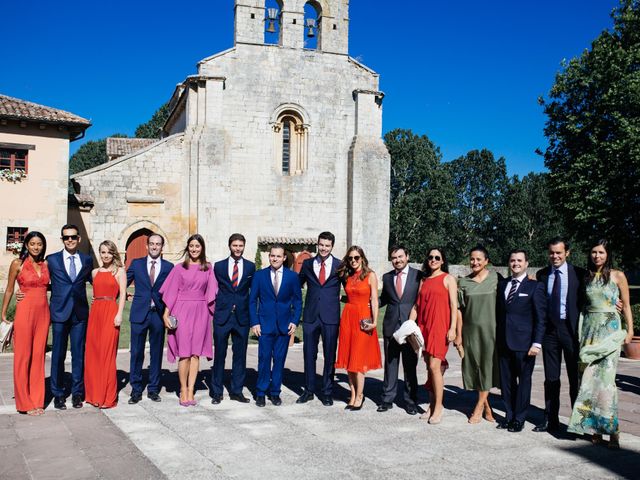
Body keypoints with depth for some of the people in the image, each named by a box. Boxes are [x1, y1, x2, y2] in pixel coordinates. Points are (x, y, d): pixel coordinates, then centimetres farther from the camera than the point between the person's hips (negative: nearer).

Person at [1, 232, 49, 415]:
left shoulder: (46, 265, 9)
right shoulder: (18, 264, -1)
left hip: (43, 313, 4)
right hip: (25, 312, -4)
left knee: (38, 356, 7)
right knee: (23, 357, 2)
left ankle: (37, 400, 16)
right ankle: (24, 402, 11)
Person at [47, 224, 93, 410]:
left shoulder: (87, 260, 10)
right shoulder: (52, 260, 5)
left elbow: (91, 279, 19)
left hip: (80, 313, 1)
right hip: (60, 312, -1)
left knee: (79, 355, 5)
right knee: (58, 355, 3)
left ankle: (77, 393, 15)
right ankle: (58, 394, 14)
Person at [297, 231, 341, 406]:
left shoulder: (340, 266, 1)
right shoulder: (307, 264, 6)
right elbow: (297, 285, 14)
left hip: (331, 317, -2)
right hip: (310, 316, 2)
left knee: (330, 356, 6)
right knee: (309, 355, 9)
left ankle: (327, 392, 17)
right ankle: (309, 390, 21)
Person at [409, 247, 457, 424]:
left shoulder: (448, 279, 1)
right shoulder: (424, 281, 17)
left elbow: (454, 305, -5)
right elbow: (416, 305, 15)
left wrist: (452, 328, -13)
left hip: (440, 327, -5)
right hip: (424, 327, 5)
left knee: (434, 366, -10)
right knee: (430, 367, 9)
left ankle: (438, 407, 0)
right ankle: (432, 405, 17)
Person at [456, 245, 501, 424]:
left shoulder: (495, 278, -1)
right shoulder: (463, 281, 3)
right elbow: (459, 309, 4)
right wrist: (458, 334, 1)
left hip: (489, 329, -2)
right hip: (470, 330, 2)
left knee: (487, 367, 0)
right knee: (474, 367, 6)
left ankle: (479, 407, 9)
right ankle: (486, 406, 20)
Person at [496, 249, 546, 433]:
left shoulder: (535, 287, -2)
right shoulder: (502, 284, 12)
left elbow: (540, 318, -4)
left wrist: (537, 343, -11)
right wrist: (497, 338, 7)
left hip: (524, 343, -4)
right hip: (503, 342, 4)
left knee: (524, 381, 4)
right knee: (506, 381, 9)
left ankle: (519, 419, 13)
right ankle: (509, 416, 20)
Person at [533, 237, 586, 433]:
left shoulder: (579, 274, -3)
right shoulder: (542, 275, 6)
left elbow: (584, 302, -3)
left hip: (571, 329, -3)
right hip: (549, 329, 3)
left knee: (575, 377, 6)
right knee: (551, 378, 10)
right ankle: (551, 419, 19)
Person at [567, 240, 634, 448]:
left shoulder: (618, 276, 1)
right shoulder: (587, 277, 11)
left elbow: (626, 305, 4)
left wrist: (630, 330, 0)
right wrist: (580, 331, 12)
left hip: (610, 329, -4)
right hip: (589, 328, 4)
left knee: (604, 376, -11)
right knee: (589, 377, 0)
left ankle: (611, 426, -5)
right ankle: (594, 425, 6)